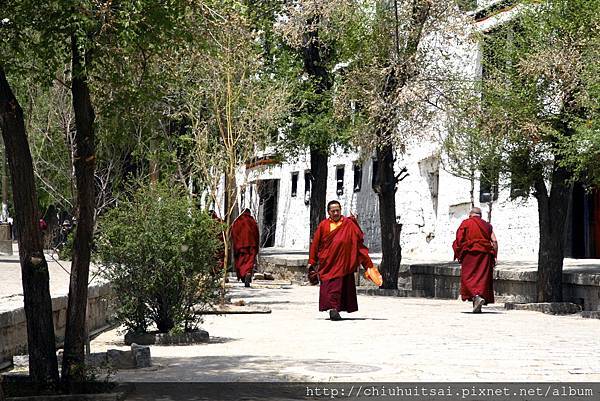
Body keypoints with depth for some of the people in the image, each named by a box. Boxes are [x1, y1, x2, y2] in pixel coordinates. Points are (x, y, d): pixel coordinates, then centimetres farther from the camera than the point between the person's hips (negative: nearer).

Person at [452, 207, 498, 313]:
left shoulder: (465, 223, 4)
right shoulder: (487, 225, 13)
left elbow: (459, 240, -3)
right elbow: (494, 241, 4)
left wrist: (459, 255, 5)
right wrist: (493, 256, 8)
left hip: (470, 253, -3)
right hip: (485, 254, 4)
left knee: (468, 277, -2)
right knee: (483, 278, 6)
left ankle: (477, 296, -26)